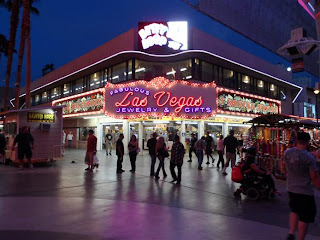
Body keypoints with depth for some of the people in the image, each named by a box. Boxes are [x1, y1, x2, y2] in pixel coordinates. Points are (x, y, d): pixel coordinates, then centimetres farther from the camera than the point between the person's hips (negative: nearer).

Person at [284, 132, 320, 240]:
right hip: (305, 191, -5)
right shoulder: (309, 157, -20)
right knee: (304, 218, 10)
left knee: (294, 211, 25)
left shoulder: (287, 153, -5)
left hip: (291, 189, 5)